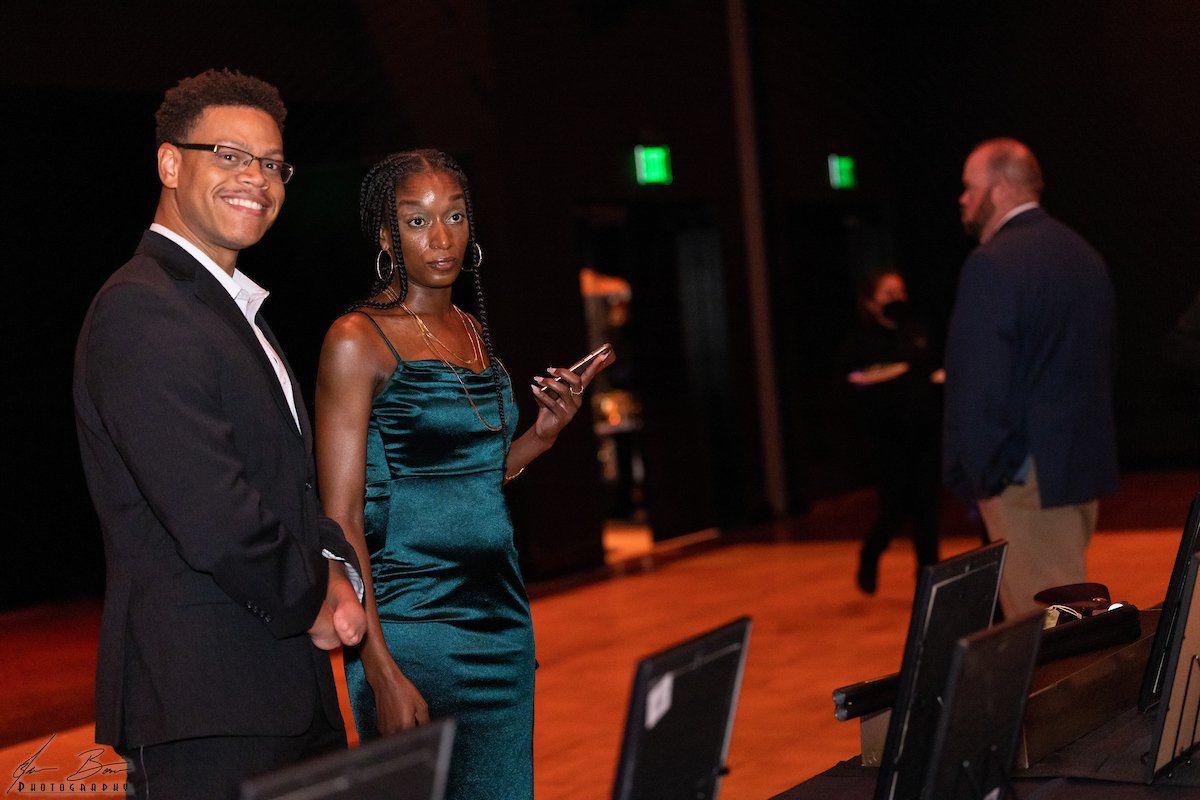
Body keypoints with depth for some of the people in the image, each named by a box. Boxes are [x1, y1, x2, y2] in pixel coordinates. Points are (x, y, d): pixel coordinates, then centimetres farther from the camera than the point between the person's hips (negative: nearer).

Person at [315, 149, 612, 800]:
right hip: (409, 620, -7)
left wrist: (542, 433, 3)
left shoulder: (474, 331, 12)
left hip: (502, 619, 7)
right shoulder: (357, 341, -10)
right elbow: (341, 521, -14)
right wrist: (381, 673, -21)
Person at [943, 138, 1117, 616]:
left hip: (1028, 477, -9)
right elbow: (1100, 366, 16)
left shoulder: (992, 264, -15)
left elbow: (979, 385, -18)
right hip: (1086, 467, 9)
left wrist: (972, 474, -11)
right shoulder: (1085, 256, 13)